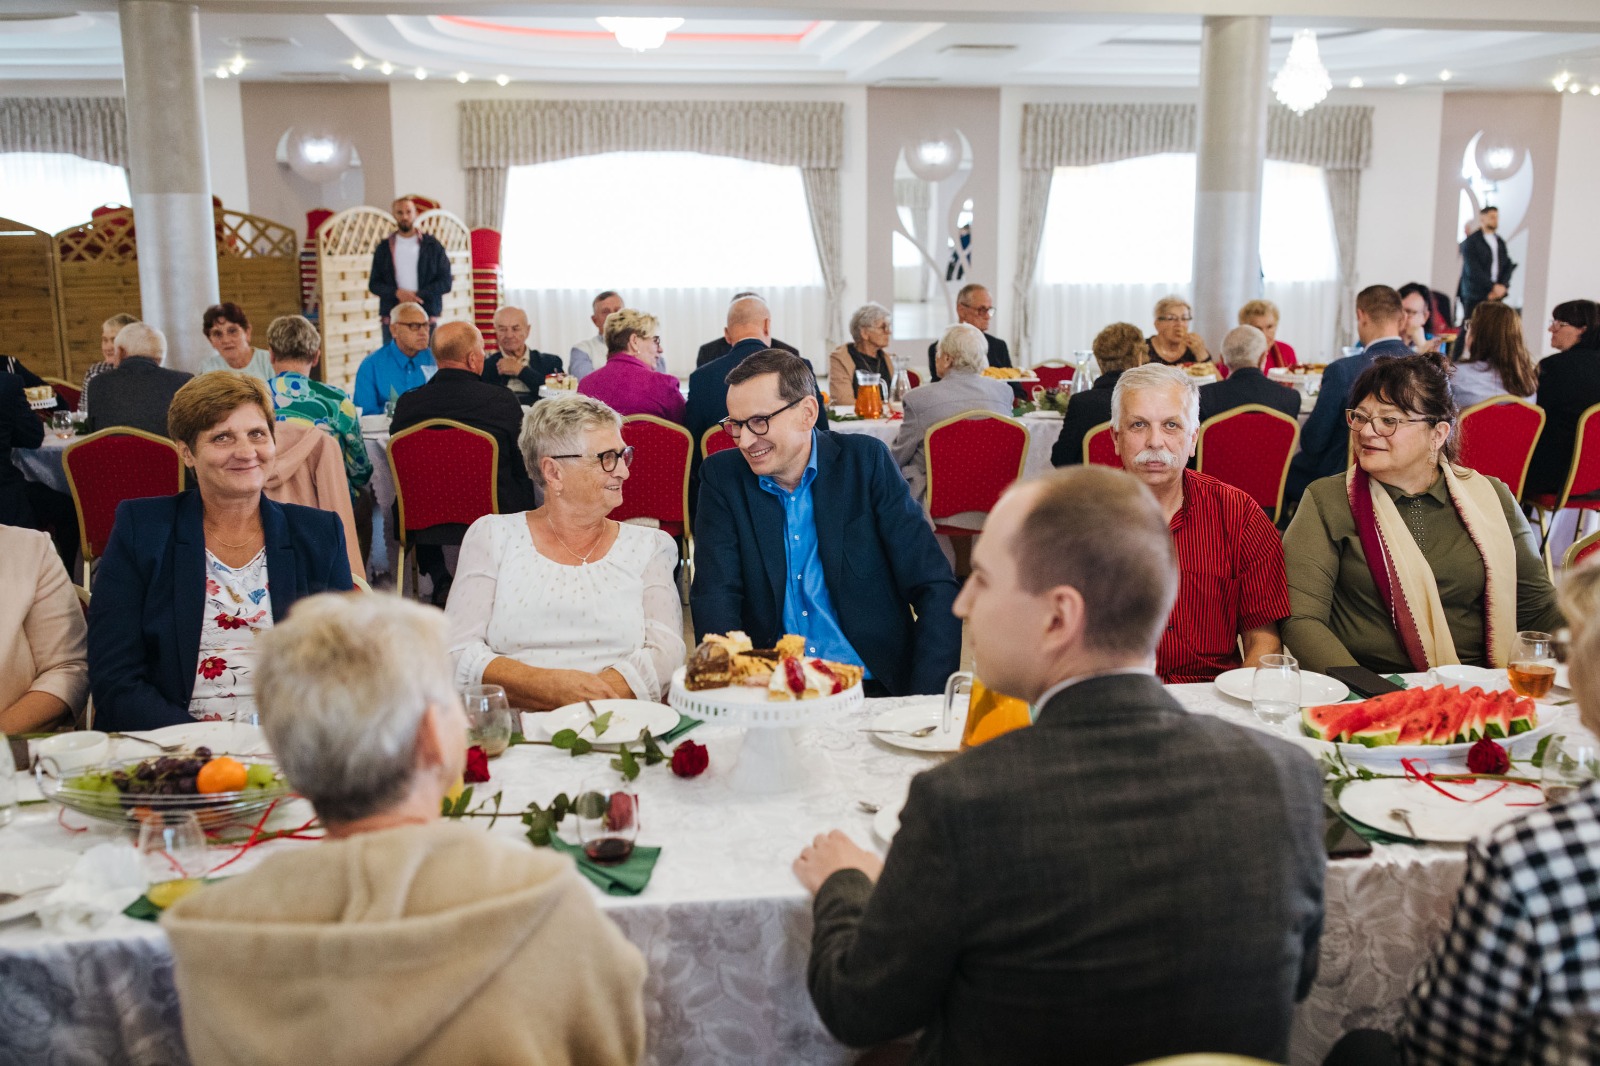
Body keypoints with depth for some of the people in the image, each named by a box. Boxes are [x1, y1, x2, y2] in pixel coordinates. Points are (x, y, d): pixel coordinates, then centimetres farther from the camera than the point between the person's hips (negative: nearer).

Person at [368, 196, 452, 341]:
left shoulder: (432, 245, 6)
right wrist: (397, 293, -10)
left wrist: (418, 295, -11)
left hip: (425, 317, -1)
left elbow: (446, 282, 2)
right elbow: (373, 284, 10)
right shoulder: (384, 247, 11)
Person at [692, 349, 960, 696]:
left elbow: (935, 588, -2)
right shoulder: (722, 477, 3)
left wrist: (924, 702, -14)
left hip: (878, 686, -1)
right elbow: (714, 597, -4)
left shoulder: (866, 462, 0)